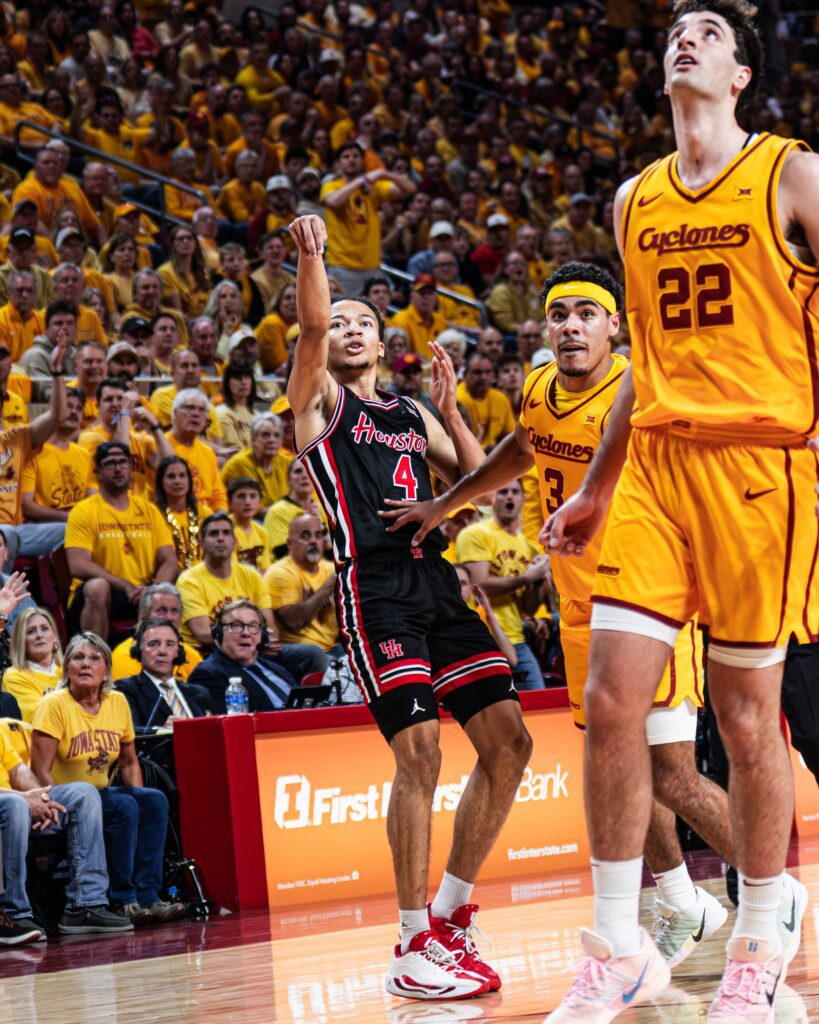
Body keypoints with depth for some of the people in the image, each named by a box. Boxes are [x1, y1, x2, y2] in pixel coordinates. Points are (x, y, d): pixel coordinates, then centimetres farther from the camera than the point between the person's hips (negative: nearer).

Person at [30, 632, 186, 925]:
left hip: (102, 794, 6)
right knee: (124, 807, -29)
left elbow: (129, 762, 15)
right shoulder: (54, 705, -12)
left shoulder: (117, 703, 6)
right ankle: (123, 901, -24)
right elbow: (40, 771, -16)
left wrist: (140, 799, -1)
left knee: (155, 801, -19)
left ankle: (147, 898, -23)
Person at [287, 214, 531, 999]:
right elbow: (312, 328, -11)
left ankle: (449, 915, 12)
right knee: (419, 753, -17)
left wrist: (448, 409, 10)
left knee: (508, 743, 0)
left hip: (435, 581, 7)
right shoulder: (319, 398, 8)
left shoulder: (412, 416, 25)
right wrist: (310, 257, -26)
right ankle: (414, 946, -9)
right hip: (374, 586, -7)